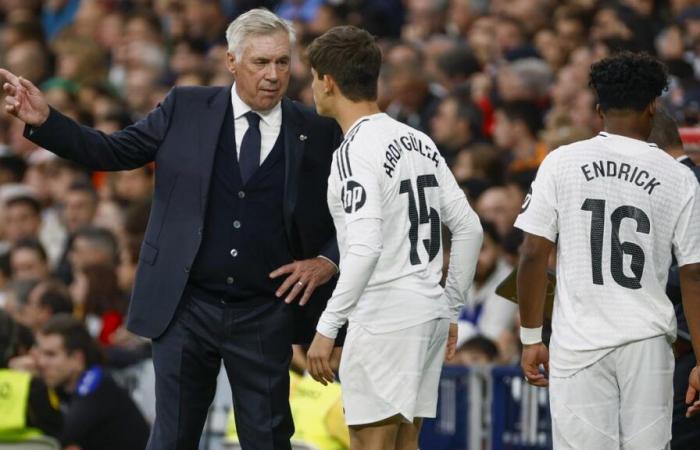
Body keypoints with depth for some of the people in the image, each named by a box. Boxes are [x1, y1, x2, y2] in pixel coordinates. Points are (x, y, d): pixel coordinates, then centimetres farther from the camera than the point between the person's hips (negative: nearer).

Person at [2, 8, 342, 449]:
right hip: (187, 308, 0)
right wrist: (45, 121, -8)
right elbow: (113, 152, 4)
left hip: (265, 317, 0)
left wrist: (328, 261, -9)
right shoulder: (186, 109, 2)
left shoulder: (318, 133, 0)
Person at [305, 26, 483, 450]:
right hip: (429, 312, 9)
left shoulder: (356, 151, -13)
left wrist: (327, 328, -20)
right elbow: (469, 228, 14)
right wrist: (452, 310, 20)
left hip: (383, 320, -9)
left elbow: (365, 249, -22)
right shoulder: (418, 141, 12)